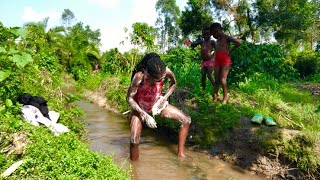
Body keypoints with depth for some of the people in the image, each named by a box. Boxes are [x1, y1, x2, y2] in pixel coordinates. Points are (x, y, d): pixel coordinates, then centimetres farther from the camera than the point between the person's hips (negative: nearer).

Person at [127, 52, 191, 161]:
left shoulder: (166, 72, -26)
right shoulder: (139, 77, -36)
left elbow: (173, 83, -1)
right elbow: (129, 98, -25)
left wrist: (164, 98, -15)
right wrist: (145, 116, -30)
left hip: (157, 104, 4)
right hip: (140, 107, -4)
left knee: (186, 120, -2)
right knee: (134, 140, -20)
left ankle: (180, 154, 12)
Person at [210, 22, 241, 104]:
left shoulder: (226, 37, -7)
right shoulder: (218, 39, 15)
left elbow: (238, 42, -17)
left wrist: (230, 50, -9)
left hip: (225, 61, -7)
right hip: (217, 61, 7)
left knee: (222, 80, -10)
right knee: (216, 80, 5)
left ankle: (225, 97, 6)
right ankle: (215, 97, 8)